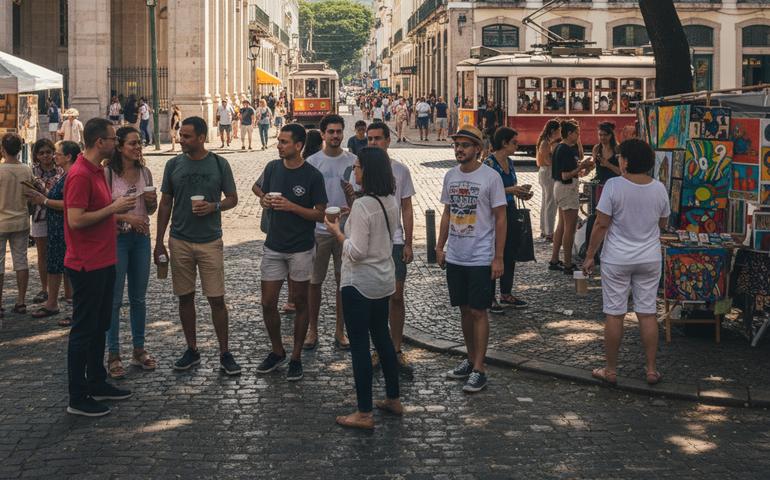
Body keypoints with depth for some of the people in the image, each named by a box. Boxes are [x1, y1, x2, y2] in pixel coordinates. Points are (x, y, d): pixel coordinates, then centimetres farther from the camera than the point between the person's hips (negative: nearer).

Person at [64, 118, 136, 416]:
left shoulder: (98, 171, 13)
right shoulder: (80, 174, -18)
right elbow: (75, 220, -25)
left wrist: (120, 210, 8)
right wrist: (113, 208, -18)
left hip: (104, 262, 10)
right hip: (87, 265, -10)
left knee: (99, 327, 17)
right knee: (83, 330, -3)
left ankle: (97, 384, 29)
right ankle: (77, 399, 3)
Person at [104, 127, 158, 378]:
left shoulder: (144, 172, 7)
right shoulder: (107, 173, -9)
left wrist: (152, 201, -5)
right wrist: (125, 217, -21)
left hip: (141, 237, 5)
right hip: (116, 237, -5)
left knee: (138, 298, 12)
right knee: (114, 299, 0)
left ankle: (139, 350, 22)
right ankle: (113, 355, 8)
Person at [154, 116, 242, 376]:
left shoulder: (219, 164, -2)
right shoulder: (173, 165, 3)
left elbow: (233, 198, 7)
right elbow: (165, 203, 7)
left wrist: (215, 206, -15)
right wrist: (159, 242, 5)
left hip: (210, 241, -2)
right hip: (180, 241, 2)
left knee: (216, 299, -3)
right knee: (185, 297, 8)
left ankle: (224, 354, 8)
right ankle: (192, 350, 22)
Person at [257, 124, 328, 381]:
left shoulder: (313, 176, -11)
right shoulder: (272, 168, 2)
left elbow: (321, 214, -8)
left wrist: (292, 206, -20)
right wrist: (265, 202, -8)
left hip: (301, 248, -4)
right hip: (274, 246, 4)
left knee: (300, 303, 7)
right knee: (268, 304, 4)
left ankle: (296, 357, 20)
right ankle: (277, 352, 25)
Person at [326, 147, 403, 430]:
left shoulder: (362, 206, -22)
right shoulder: (391, 202, 3)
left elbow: (356, 252, -23)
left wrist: (336, 232, -9)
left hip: (359, 283, -8)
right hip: (384, 279, 9)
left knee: (359, 345, -1)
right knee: (382, 336, 21)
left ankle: (364, 414, 5)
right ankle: (393, 399, 31)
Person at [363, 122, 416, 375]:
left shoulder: (401, 170, 3)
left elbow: (407, 209, 6)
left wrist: (408, 243, 1)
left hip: (394, 240, 0)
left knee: (396, 297, 0)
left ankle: (396, 350, 9)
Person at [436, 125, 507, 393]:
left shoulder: (491, 177, -10)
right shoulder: (450, 176, 8)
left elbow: (500, 218, -8)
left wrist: (498, 257, -11)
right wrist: (440, 247, 14)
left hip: (481, 259, -6)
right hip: (455, 257, 6)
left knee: (478, 312, -4)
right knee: (464, 309, 13)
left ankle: (478, 371, 0)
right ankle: (470, 360, 25)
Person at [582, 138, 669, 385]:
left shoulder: (613, 186, -15)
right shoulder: (659, 189, -3)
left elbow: (601, 225, -13)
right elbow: (663, 222, 11)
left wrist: (589, 255, -4)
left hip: (617, 260, -3)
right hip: (650, 260, 3)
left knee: (614, 314, 6)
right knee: (648, 314, 10)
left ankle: (610, 370, 15)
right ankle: (651, 370, 15)